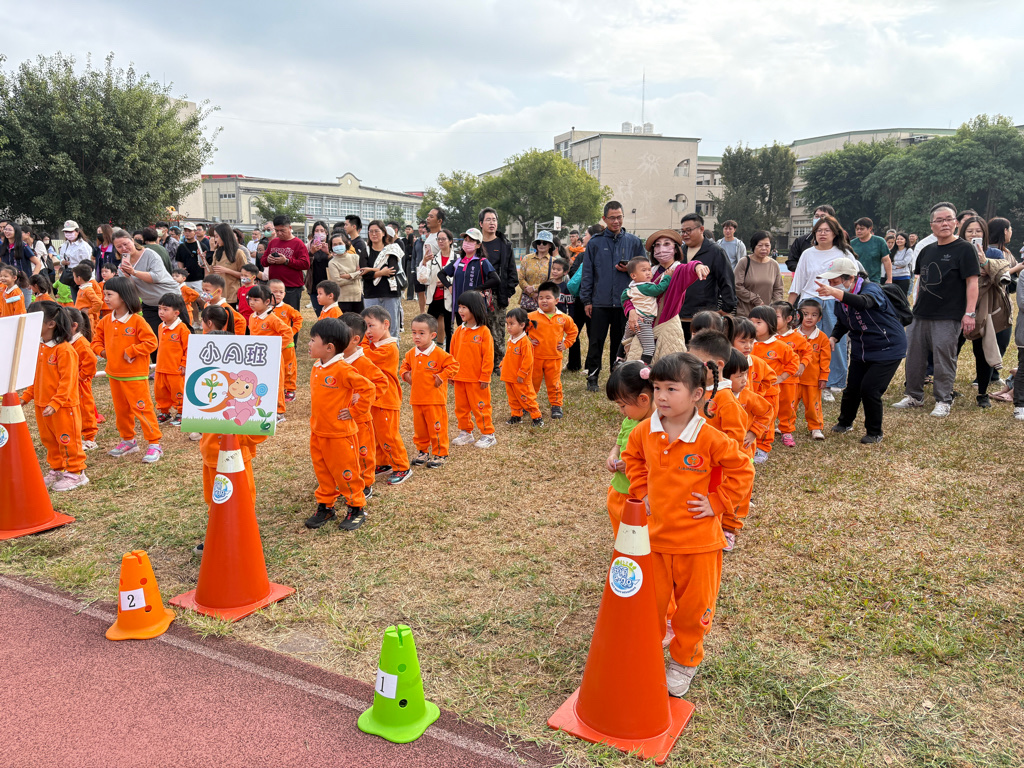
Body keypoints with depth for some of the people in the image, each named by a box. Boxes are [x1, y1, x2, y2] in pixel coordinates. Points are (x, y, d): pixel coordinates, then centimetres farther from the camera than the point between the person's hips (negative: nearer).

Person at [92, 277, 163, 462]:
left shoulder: (137, 320, -15)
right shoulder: (106, 321, 5)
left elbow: (151, 342, -18)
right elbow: (97, 339, 17)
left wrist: (130, 351, -19)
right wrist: (101, 351, -1)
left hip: (135, 376, -7)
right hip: (114, 375, 7)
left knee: (142, 408, -4)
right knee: (121, 410, 17)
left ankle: (154, 444, 3)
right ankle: (128, 440, 32)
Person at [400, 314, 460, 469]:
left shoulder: (439, 354, -12)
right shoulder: (411, 354, 6)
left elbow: (453, 365, -10)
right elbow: (404, 366, 22)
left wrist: (441, 376, -15)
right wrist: (405, 374, 2)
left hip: (435, 400, -5)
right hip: (416, 400, 6)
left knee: (437, 428, 1)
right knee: (419, 428, 15)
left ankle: (440, 454, 14)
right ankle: (422, 451, 31)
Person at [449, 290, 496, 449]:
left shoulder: (484, 331, -12)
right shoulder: (458, 331, 6)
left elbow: (488, 356, -11)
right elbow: (453, 354, 12)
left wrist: (485, 377, -12)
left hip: (477, 379, -6)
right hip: (459, 378, 6)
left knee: (480, 407, 2)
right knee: (461, 407, 14)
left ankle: (488, 434, 14)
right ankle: (466, 433, 28)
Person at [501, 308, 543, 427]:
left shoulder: (525, 342, -20)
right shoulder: (510, 340, 8)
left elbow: (527, 360, -22)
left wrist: (521, 374, -19)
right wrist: (502, 366, 13)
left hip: (521, 380, -8)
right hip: (509, 377, 8)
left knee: (526, 398, 0)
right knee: (513, 399, 16)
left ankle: (537, 417, 12)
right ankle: (516, 416, 30)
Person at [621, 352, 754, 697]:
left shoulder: (711, 439, -17)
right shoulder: (644, 431, -5)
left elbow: (742, 472, -7)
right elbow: (632, 458, 16)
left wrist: (715, 503, -11)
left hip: (698, 541, -3)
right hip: (654, 537, 3)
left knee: (693, 606, 13)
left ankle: (684, 662, 37)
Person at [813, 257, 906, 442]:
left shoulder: (871, 289, -26)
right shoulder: (841, 299, -3)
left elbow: (863, 302, -51)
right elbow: (842, 323, 12)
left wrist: (835, 293, -68)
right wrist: (833, 338, -10)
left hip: (888, 349, -7)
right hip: (861, 349, 7)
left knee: (869, 388, -13)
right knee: (852, 387, 8)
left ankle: (874, 433, 8)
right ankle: (845, 422, 36)